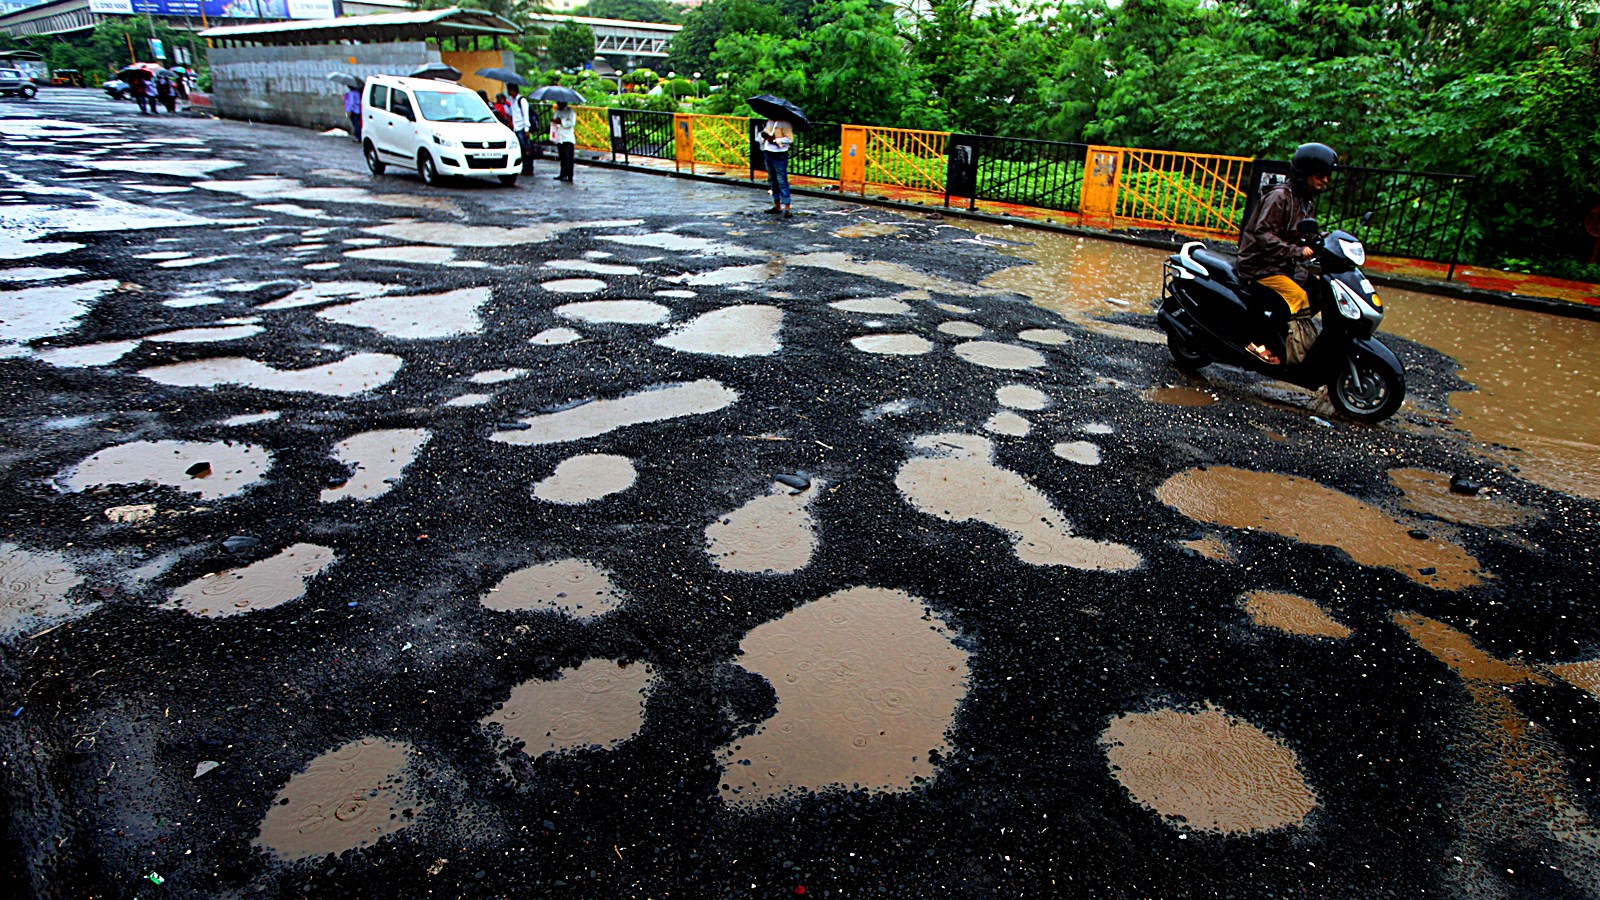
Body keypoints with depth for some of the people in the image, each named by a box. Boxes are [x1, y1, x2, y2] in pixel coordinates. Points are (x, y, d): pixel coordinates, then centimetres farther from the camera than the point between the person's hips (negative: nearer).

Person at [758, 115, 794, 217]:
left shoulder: (785, 123, -10)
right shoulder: (769, 121, 13)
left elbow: (790, 139, -17)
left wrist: (775, 140, -24)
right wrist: (764, 136, 0)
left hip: (780, 155, -8)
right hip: (768, 152, 8)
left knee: (782, 181, -11)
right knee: (772, 180, 13)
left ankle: (786, 208, -13)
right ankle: (777, 206, 21)